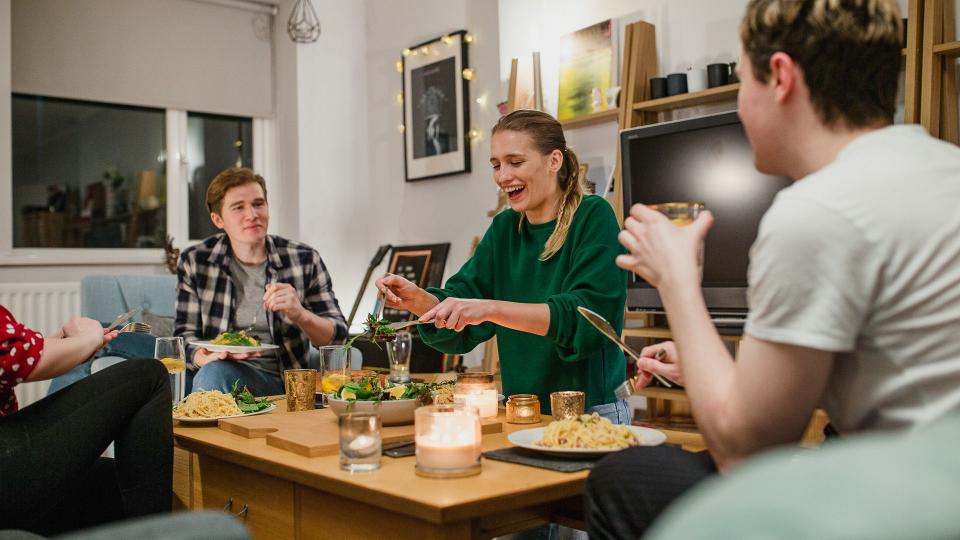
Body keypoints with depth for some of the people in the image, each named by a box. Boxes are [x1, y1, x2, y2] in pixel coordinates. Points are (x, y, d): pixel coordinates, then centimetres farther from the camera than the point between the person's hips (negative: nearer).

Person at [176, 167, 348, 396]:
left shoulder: (305, 259, 1)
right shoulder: (194, 262, 4)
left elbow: (337, 336, 0)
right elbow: (185, 334, 6)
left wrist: (300, 315, -22)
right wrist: (203, 357, -19)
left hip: (291, 379, 2)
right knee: (213, 372, -36)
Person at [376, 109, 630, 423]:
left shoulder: (593, 218, -7)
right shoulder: (504, 228, 11)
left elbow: (586, 315, -21)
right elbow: (460, 313, 6)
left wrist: (490, 308, -28)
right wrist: (416, 299, -15)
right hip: (521, 411, 5)